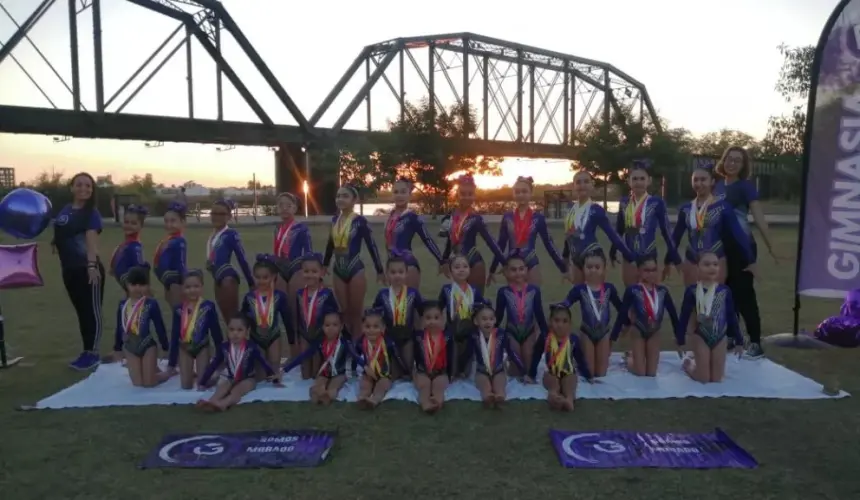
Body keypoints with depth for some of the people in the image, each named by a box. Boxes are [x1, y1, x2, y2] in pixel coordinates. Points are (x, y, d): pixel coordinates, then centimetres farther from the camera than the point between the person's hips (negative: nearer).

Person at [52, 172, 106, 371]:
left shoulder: (91, 213, -10)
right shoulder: (64, 210, 10)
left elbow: (92, 240, -23)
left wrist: (92, 266, -34)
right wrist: (55, 242, 3)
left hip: (87, 269, -8)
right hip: (69, 269, 8)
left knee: (92, 311, 0)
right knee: (81, 310, 15)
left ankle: (93, 353, 9)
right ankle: (86, 351, 24)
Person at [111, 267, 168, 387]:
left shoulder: (151, 304, -12)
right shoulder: (123, 305, 0)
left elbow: (160, 327, -8)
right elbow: (119, 328, 10)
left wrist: (166, 347, -4)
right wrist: (117, 348, 18)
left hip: (147, 345, -4)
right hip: (130, 347, 4)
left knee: (148, 383, -1)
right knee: (137, 383, 4)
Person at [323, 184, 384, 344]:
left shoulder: (360, 221, -10)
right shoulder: (335, 220, 6)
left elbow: (371, 246, -7)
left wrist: (380, 271, -6)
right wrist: (324, 264, 26)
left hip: (355, 270, -5)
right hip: (338, 271, 5)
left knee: (356, 313, 5)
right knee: (344, 312, 13)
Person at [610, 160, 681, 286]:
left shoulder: (656, 202, -8)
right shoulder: (624, 202, 3)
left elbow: (665, 230, -3)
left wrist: (675, 257, -1)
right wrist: (612, 252, 20)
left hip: (649, 255, -4)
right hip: (629, 256, 4)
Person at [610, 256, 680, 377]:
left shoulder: (662, 290, -6)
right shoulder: (632, 290, -17)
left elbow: (673, 313, 2)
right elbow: (622, 314, -16)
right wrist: (613, 338, -17)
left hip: (655, 333, 3)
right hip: (638, 333, -3)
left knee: (651, 373, 7)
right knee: (640, 373, 0)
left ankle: (635, 358, 36)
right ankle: (629, 358, 31)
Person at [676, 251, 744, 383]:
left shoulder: (725, 291, -3)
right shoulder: (692, 291, -11)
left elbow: (732, 316, 4)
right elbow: (684, 316, -7)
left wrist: (738, 340, 7)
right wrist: (680, 340, -5)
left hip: (720, 338, 3)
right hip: (700, 337, -3)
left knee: (717, 379, 7)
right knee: (703, 379, 1)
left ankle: (697, 362, 36)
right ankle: (688, 364, 31)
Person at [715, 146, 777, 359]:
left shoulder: (746, 186, -7)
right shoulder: (718, 186, 10)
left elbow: (759, 217, -13)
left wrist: (770, 245, -20)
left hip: (741, 246, -6)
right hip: (721, 246, 6)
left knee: (744, 293, -5)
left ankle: (755, 343, 1)